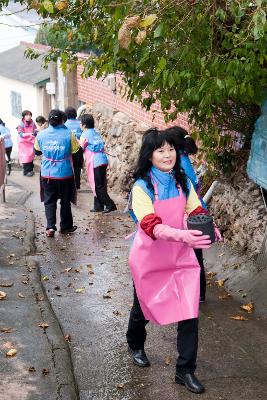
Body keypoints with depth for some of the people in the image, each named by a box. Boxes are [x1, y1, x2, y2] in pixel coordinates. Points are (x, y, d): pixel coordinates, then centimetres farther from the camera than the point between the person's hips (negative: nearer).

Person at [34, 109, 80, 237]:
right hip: (65, 173, -1)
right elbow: (76, 150, -2)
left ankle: (50, 227, -2)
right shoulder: (68, 134, -12)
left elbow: (37, 151, 11)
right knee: (65, 201, 13)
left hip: (47, 174, 2)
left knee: (49, 201, 9)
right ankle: (66, 226, 23)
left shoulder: (41, 135, -3)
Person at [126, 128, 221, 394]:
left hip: (181, 256, 3)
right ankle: (135, 346, 51)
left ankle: (185, 371, 16)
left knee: (190, 313, -2)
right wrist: (181, 235, -49)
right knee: (143, 307, 19)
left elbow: (196, 212, -1)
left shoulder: (183, 183, -2)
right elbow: (150, 225, -32)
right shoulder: (142, 187, -19)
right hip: (150, 259, -3)